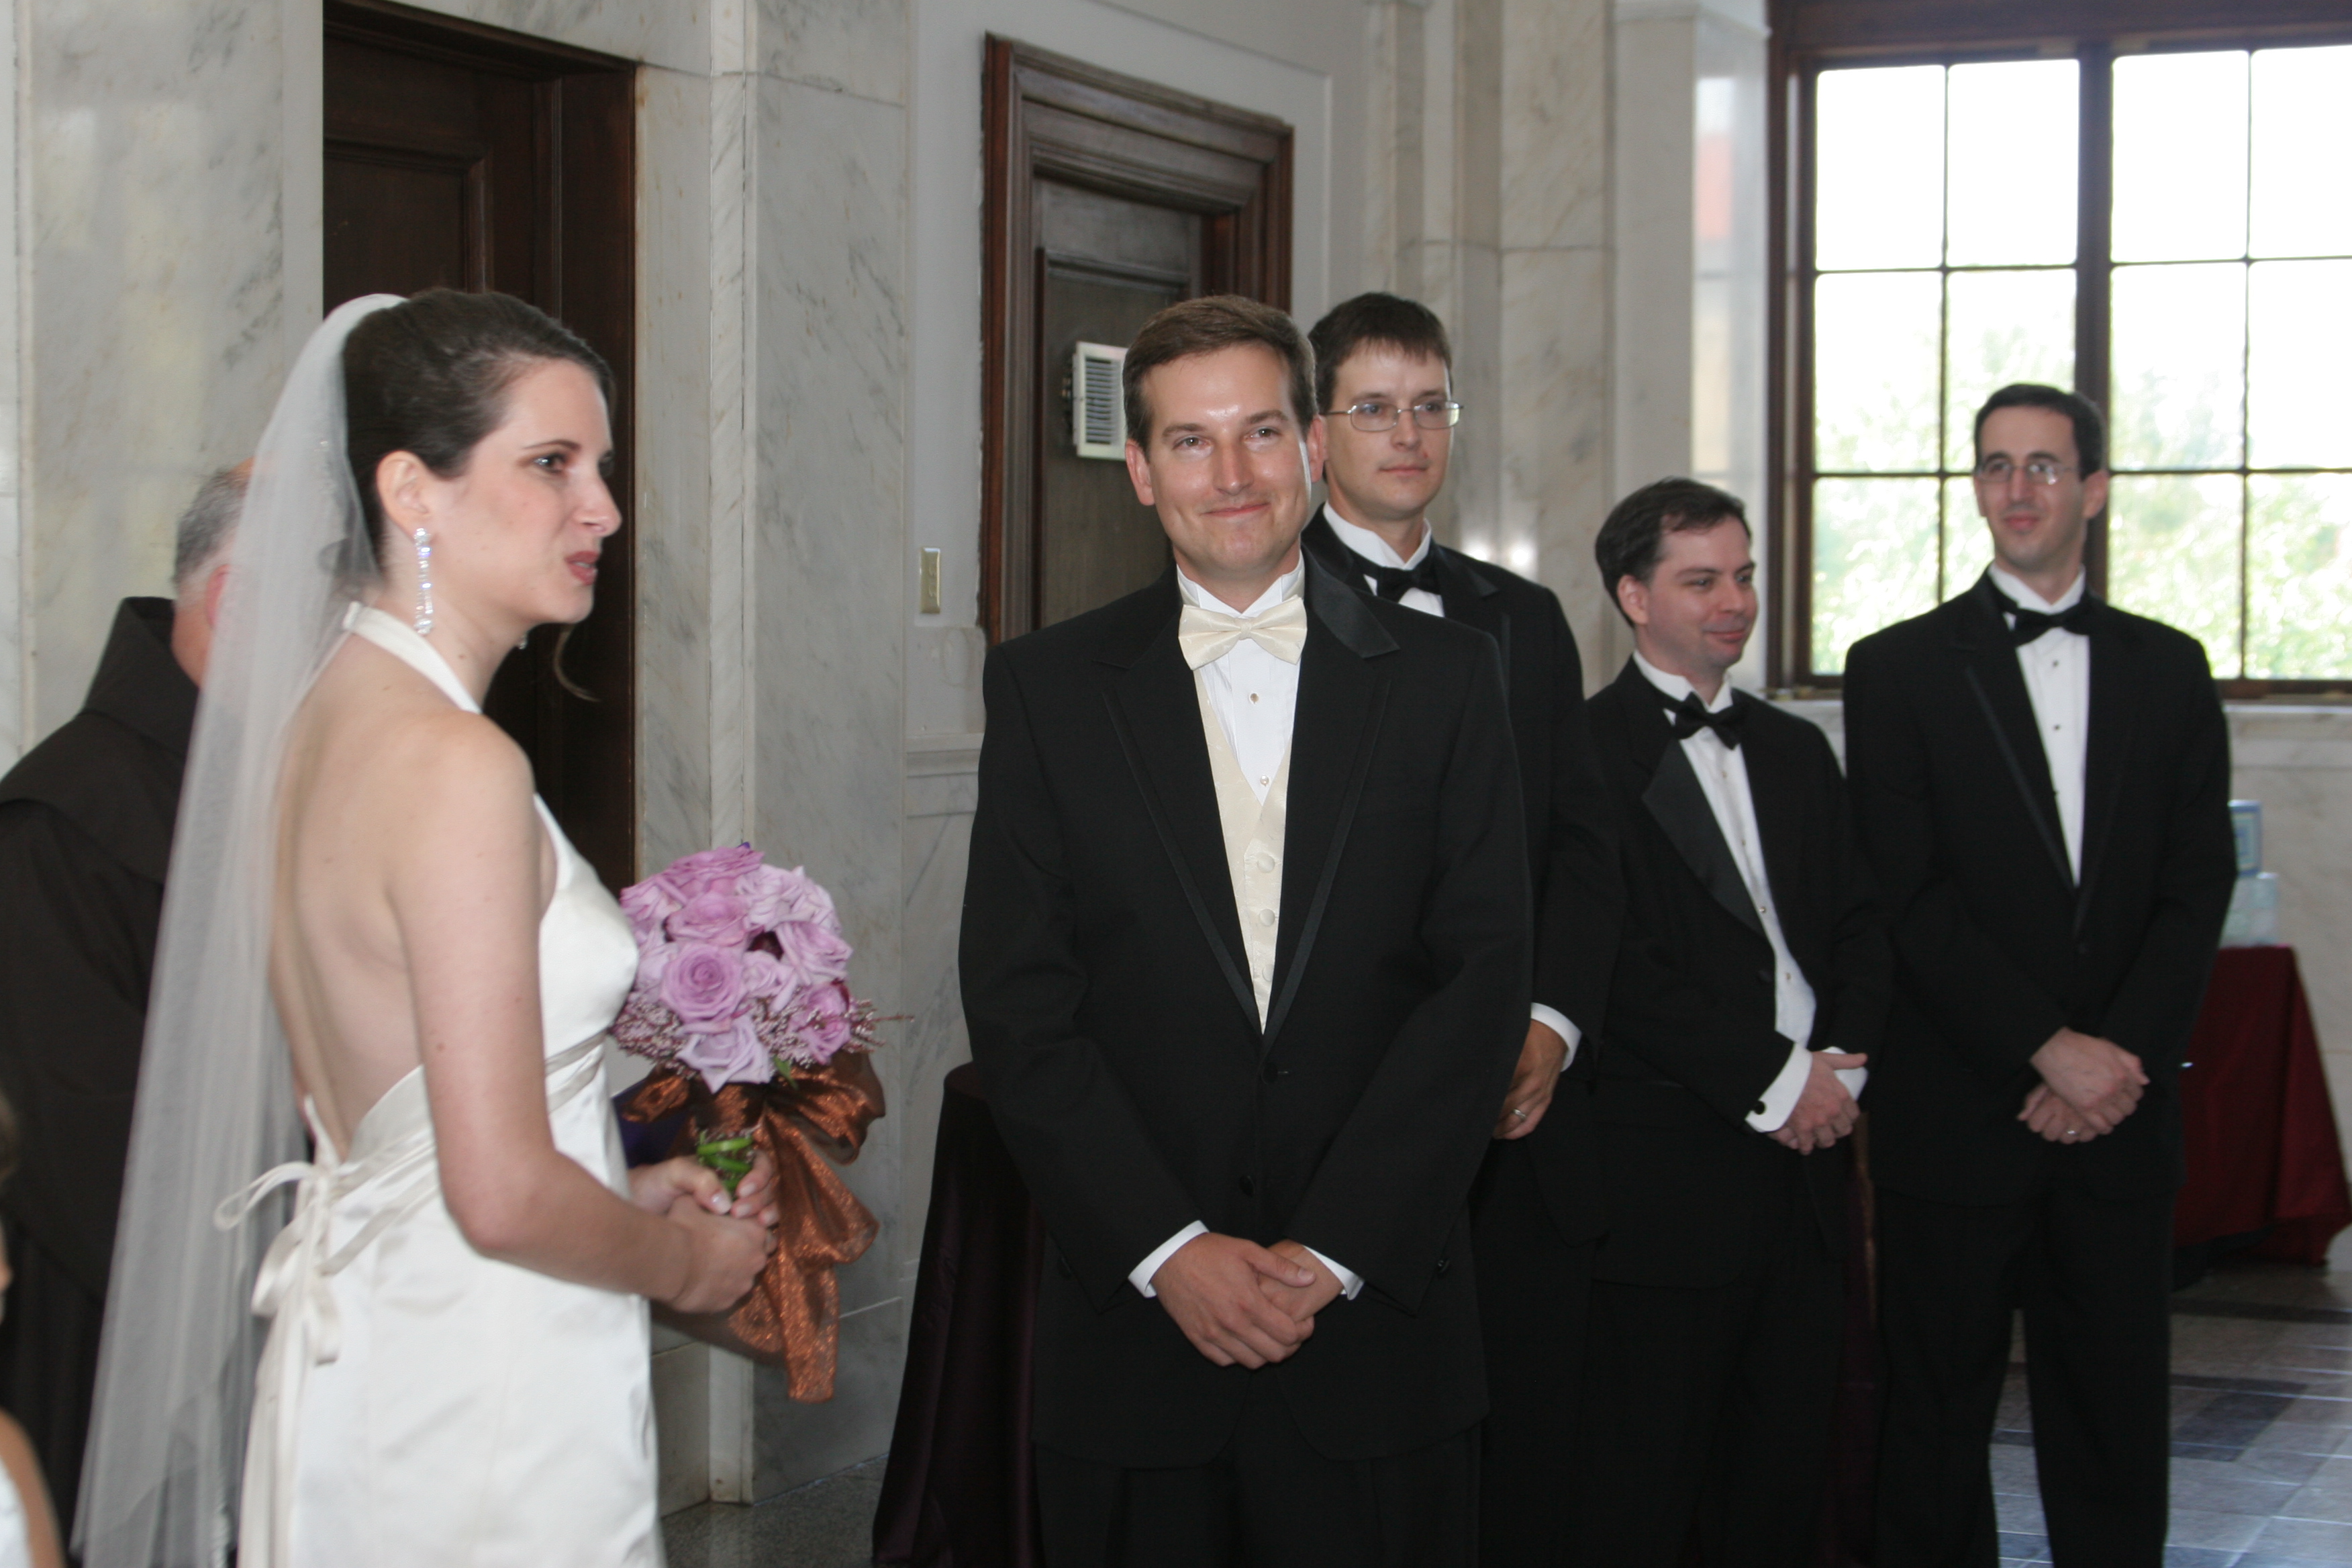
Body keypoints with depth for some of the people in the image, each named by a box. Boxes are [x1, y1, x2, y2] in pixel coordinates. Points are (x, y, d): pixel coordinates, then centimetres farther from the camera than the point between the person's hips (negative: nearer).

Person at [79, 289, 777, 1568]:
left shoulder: (316, 722, 6)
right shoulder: (457, 766, -21)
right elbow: (505, 1195, -23)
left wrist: (619, 1195, 16)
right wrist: (687, 1260, -5)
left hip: (352, 1341, 9)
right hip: (482, 1403, -9)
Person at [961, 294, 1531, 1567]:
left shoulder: (1442, 676, 5)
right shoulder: (1049, 686, 5)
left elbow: (1484, 977, -2)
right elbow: (1018, 1005, -1)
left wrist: (1333, 1251, -10)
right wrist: (1169, 1251, -11)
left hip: (1376, 1318, 0)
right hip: (1132, 1331, 0)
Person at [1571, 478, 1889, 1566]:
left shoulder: (1796, 752, 18)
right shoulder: (1583, 752, -6)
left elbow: (1857, 927, 16)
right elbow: (1618, 964, -13)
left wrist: (1842, 1063, -3)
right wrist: (1774, 1077, -13)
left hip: (1805, 1158, 7)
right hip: (1665, 1175, -6)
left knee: (1785, 1475, 10)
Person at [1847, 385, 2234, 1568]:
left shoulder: (2167, 670, 11)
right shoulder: (1900, 669, 2)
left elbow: (2197, 888, 5)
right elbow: (1911, 898, -6)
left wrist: (2121, 1058, -9)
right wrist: (2050, 1048, -13)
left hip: (2120, 1118, 2)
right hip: (1958, 1115, -2)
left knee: (2115, 1425, 6)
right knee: (1937, 1423, 4)